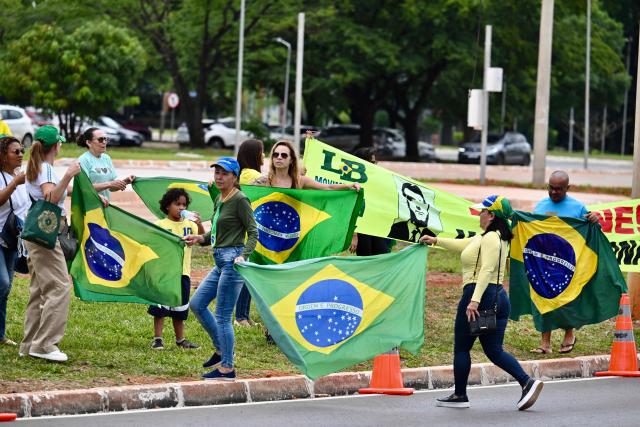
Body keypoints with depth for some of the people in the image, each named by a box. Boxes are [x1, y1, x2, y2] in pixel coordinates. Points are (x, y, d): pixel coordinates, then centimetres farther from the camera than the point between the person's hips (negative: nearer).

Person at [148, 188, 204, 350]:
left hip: (183, 272, 4)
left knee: (180, 309, 14)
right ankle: (157, 339, 4)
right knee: (160, 308, -1)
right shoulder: (161, 225, -5)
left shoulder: (189, 224, 4)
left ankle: (180, 339, 23)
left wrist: (199, 224, -26)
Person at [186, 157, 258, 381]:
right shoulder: (219, 200, 15)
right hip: (220, 262, 10)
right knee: (197, 304, 14)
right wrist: (200, 238, 6)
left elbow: (253, 232, -13)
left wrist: (243, 255, -26)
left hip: (232, 260, -10)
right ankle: (221, 350, 24)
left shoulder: (240, 200, -10)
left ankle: (227, 368, 1)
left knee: (222, 316, -6)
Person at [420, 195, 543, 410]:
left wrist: (474, 301, -30)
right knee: (494, 350, 8)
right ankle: (527, 382, -9)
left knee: (461, 347, 5)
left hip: (479, 294, -10)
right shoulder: (498, 237, 17)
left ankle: (459, 396, 13)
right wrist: (436, 240, 36)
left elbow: (486, 271, -24)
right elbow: (463, 244, 30)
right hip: (499, 295, 10)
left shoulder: (490, 239, -14)